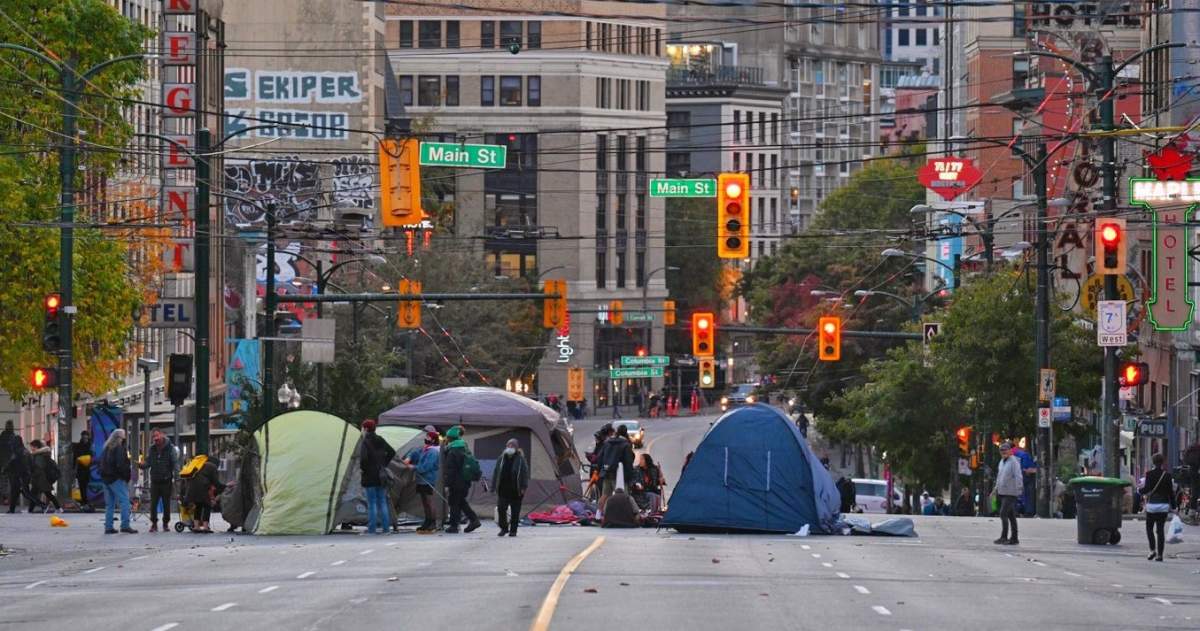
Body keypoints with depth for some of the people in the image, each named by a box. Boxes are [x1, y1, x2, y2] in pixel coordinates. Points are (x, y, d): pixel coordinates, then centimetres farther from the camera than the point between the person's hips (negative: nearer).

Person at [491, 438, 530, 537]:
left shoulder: (520, 459, -2)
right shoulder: (501, 459, 8)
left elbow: (525, 473, -4)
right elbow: (496, 472, 12)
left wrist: (523, 488, -10)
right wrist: (495, 485, 7)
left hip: (515, 490, -3)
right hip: (503, 489, 3)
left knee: (515, 511, 3)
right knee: (501, 509, -3)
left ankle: (513, 530, 12)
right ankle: (503, 528, 11)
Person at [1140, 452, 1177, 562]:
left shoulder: (1150, 474, -7)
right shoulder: (1167, 475, 1)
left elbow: (1147, 489, -10)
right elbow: (1171, 492, 2)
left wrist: (1141, 490, 13)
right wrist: (1173, 506, 9)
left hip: (1152, 504, -2)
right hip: (1164, 505, 2)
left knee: (1149, 528, 11)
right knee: (1160, 530, 5)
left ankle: (1153, 550, -6)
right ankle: (1159, 554, 1)